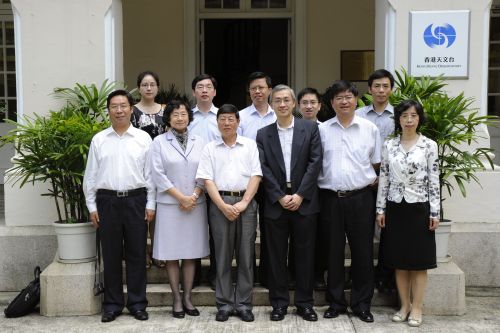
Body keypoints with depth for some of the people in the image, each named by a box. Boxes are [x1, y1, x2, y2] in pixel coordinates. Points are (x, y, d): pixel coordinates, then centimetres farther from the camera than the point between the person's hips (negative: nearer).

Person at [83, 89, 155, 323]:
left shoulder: (143, 138, 4)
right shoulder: (99, 140, 6)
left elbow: (150, 173, 3)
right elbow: (90, 175, 7)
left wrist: (150, 205, 0)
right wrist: (92, 206, 3)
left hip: (136, 200, -1)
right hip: (107, 201, 1)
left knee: (136, 253, 6)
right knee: (111, 255, 6)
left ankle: (137, 303, 17)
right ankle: (112, 304, 17)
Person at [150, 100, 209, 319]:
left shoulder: (199, 142, 9)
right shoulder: (159, 142, 2)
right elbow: (158, 174, -5)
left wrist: (193, 196, -8)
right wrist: (181, 198, -10)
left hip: (195, 204, 2)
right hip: (169, 204, -2)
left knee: (191, 253, 6)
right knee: (172, 254, 2)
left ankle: (187, 297, 14)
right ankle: (176, 299, 11)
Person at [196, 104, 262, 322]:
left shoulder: (250, 145, 9)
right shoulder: (210, 148, 8)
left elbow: (256, 175, 2)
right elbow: (208, 180, 1)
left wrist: (244, 202, -10)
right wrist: (223, 206, -10)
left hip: (246, 202, 0)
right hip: (220, 204, 0)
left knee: (246, 255, 3)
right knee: (222, 255, 4)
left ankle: (243, 303, 11)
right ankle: (224, 304, 12)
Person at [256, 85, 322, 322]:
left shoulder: (310, 128, 4)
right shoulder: (263, 134, 7)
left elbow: (315, 162, -4)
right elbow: (263, 169, 0)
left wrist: (300, 195, -11)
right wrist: (280, 197, -10)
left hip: (304, 202, -1)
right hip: (275, 203, 1)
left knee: (304, 254, 6)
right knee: (277, 255, 6)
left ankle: (304, 302, 18)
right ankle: (279, 302, 17)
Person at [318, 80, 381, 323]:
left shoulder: (370, 129, 5)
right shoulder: (322, 130, 4)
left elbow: (376, 164, 11)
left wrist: (372, 179, -1)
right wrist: (326, 182, 0)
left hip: (361, 197, 0)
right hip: (330, 198, 0)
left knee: (362, 252, 5)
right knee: (333, 251, 8)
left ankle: (361, 304, 18)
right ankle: (336, 302, 21)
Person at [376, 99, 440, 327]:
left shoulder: (429, 146, -2)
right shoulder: (389, 146, 5)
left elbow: (434, 181, -4)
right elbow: (383, 179, 6)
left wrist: (434, 212, -7)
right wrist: (380, 209, 2)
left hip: (419, 208, -2)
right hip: (395, 208, 3)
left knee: (419, 261, 3)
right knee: (399, 261, 8)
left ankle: (417, 309, 13)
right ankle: (404, 306, 20)